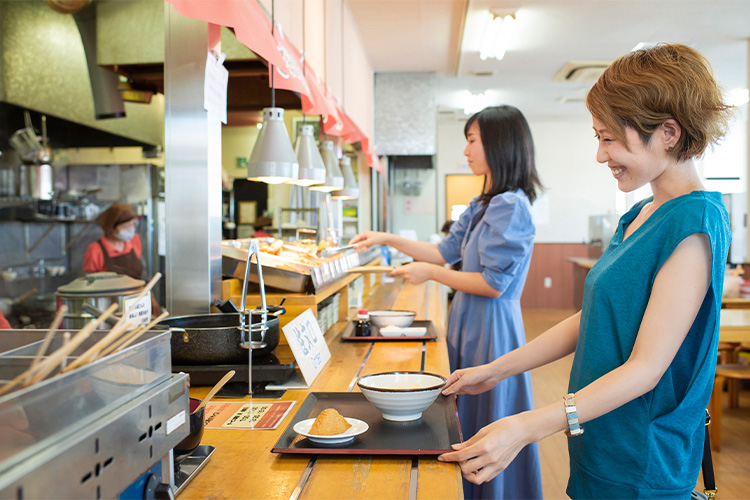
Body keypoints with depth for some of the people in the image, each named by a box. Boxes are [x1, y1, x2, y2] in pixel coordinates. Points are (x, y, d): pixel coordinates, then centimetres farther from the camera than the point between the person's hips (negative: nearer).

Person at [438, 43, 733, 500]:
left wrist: (527, 427, -28)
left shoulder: (693, 222, -20)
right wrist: (496, 371, 8)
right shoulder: (639, 216, 7)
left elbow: (646, 368, -23)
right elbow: (591, 320, 11)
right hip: (600, 448, 8)